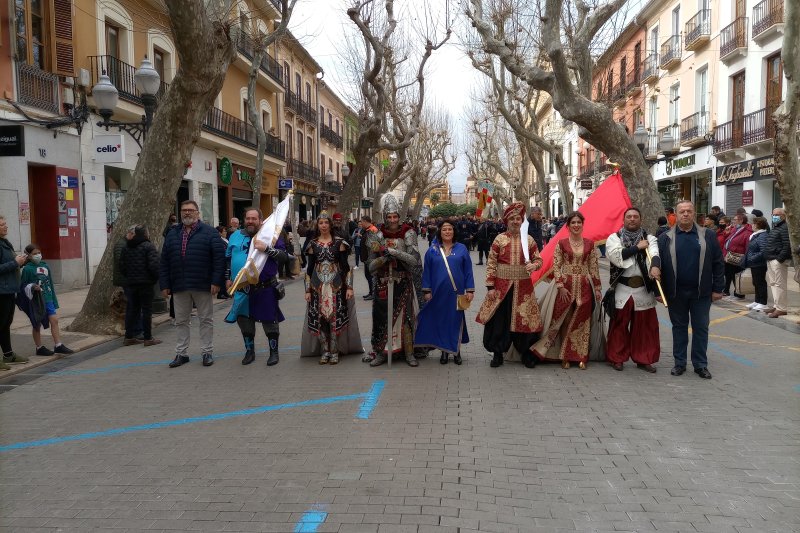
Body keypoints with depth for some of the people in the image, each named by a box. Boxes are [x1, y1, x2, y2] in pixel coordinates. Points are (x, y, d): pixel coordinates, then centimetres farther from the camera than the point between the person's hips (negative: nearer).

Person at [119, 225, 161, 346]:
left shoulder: (127, 247, 11)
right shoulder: (148, 246, -11)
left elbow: (121, 265, 11)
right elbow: (153, 265, -20)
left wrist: (129, 277, 17)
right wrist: (156, 278, -6)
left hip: (132, 283, 6)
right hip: (145, 283, -6)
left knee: (133, 309, 14)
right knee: (147, 310, -1)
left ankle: (129, 337, 17)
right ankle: (148, 338, 1)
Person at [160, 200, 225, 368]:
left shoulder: (209, 232, 0)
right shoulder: (172, 234, 13)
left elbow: (219, 258, -7)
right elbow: (164, 262, 12)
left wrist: (216, 281, -14)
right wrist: (164, 285, 5)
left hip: (203, 285, -4)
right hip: (179, 287, 4)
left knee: (206, 320, 5)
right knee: (181, 321, 10)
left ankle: (207, 352, 14)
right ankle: (181, 353, 19)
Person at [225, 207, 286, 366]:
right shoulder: (236, 236, 11)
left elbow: (283, 254, -11)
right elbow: (228, 258, 18)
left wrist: (266, 248, -24)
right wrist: (228, 278, 12)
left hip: (265, 287, -4)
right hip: (241, 287, 4)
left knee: (269, 320, 2)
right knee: (244, 319, 11)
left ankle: (274, 352, 14)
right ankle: (249, 351, 27)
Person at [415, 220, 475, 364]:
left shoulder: (462, 249, 4)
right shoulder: (432, 250, 5)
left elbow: (468, 271, 3)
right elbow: (427, 271, 6)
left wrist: (470, 290, -2)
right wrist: (427, 291, 0)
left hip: (456, 293, 0)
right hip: (438, 292, 1)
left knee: (456, 320, 5)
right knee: (440, 320, 7)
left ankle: (456, 351, 18)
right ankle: (444, 351, 19)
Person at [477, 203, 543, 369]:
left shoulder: (529, 240, 5)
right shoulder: (499, 239, 0)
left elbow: (539, 259, 12)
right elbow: (491, 264, -2)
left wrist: (534, 265, -13)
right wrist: (490, 286, -7)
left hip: (523, 287, 1)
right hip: (502, 285, -1)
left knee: (524, 319, 5)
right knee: (499, 318, 3)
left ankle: (526, 353, 22)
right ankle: (497, 353, 17)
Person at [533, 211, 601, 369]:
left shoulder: (590, 243, 6)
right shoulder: (561, 243, 0)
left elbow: (594, 267, 8)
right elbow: (556, 266, -3)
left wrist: (597, 288, 6)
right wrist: (561, 286, -11)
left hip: (584, 287, 2)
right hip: (566, 286, -2)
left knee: (582, 322, 5)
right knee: (565, 321, 2)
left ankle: (581, 356, 13)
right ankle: (565, 357, 10)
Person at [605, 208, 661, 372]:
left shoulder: (649, 239, 7)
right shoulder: (614, 238, 3)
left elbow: (654, 253, -15)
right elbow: (615, 256, -16)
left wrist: (655, 266, -37)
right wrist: (637, 248, -11)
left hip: (644, 289, 2)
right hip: (622, 289, -2)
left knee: (645, 325, 7)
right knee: (619, 325, 4)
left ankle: (644, 359, 19)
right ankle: (617, 358, 17)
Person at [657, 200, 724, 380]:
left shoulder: (708, 236, 3)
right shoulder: (665, 238, 2)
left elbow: (718, 263, 3)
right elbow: (658, 265, 1)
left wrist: (717, 288, -1)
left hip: (701, 292, 0)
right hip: (676, 293, 0)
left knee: (701, 328, 7)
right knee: (679, 327, 10)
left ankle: (700, 364, 17)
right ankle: (679, 363, 20)